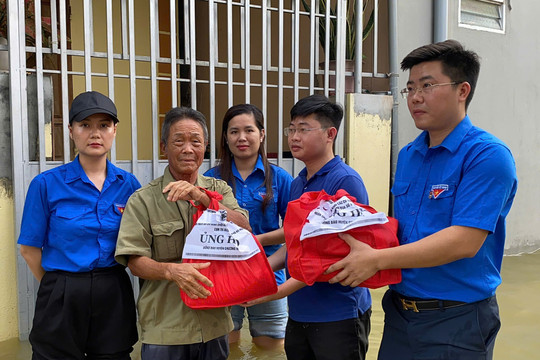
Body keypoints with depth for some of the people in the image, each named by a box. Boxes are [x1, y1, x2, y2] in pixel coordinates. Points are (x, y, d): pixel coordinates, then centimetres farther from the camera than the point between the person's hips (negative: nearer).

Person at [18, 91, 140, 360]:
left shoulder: (129, 184, 0)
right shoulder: (46, 184, -7)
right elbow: (30, 249, -1)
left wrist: (106, 286, 1)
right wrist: (60, 287, 4)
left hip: (114, 298, 2)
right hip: (63, 300, -2)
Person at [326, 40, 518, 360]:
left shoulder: (487, 155, -16)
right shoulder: (408, 156, 6)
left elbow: (465, 241, -24)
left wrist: (376, 259, -24)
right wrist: (363, 246, -5)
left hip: (456, 321, -6)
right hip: (400, 309, 6)